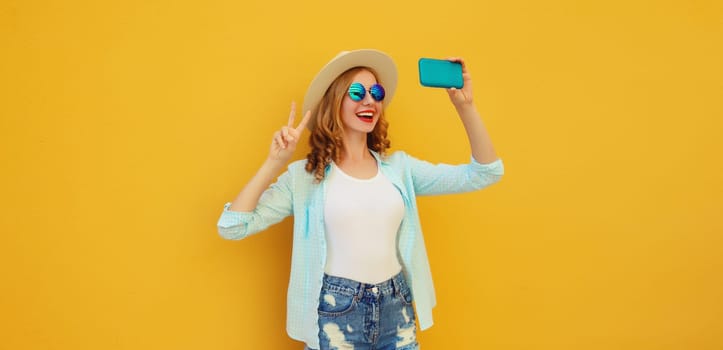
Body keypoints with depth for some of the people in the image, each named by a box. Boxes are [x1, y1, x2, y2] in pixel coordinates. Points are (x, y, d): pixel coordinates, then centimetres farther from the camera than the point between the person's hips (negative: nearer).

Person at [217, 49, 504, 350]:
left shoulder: (399, 166, 4)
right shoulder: (305, 175, -5)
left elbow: (484, 173, 0)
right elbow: (232, 227, -10)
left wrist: (464, 105, -10)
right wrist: (275, 162, -15)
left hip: (396, 309, 3)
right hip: (334, 313, -3)